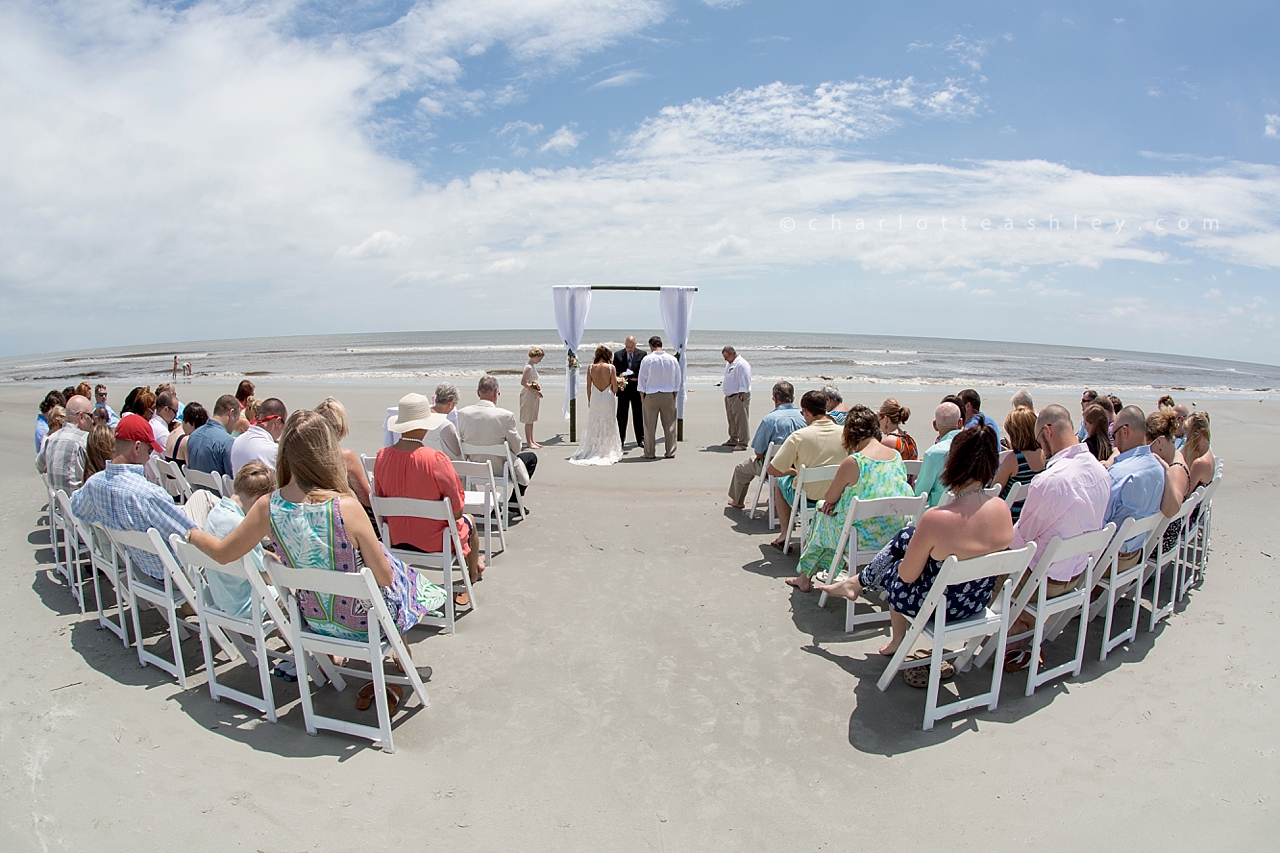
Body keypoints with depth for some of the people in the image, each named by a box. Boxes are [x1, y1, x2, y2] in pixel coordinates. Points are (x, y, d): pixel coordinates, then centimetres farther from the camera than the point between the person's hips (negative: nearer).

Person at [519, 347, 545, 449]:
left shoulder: (533, 366, 11)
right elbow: (523, 382, -21)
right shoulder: (529, 367, -17)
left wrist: (537, 385, 3)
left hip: (534, 396, 10)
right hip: (528, 395, -10)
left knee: (531, 420, 14)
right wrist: (535, 391, -20)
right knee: (528, 420, -2)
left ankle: (532, 441, 21)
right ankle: (529, 442, 3)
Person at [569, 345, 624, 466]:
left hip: (595, 398, 2)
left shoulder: (591, 368, -3)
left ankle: (592, 451, 16)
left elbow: (588, 387, 1)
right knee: (608, 425, 9)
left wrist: (589, 400, 13)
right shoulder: (611, 367, -10)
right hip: (608, 397, -2)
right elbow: (615, 387, -9)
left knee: (593, 426, 12)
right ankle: (606, 451, 12)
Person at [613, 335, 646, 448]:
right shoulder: (617, 355, 4)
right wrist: (618, 379, -13)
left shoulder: (642, 355, 1)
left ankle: (640, 439, 13)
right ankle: (621, 439, 13)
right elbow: (614, 372, 6)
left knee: (638, 415, 5)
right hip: (623, 389, 1)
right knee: (621, 416, 5)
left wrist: (638, 378, -14)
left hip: (636, 389, -1)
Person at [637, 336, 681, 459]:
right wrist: (674, 396, 14)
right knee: (669, 425, 10)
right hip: (668, 395, 3)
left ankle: (649, 453, 10)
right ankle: (670, 452, 14)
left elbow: (642, 380, -4)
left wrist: (642, 397, 5)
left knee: (650, 426, 5)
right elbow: (677, 380, 7)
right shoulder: (672, 359, 2)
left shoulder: (647, 359, -8)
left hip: (650, 395, -2)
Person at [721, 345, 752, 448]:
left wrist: (740, 396, -22)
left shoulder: (742, 364, -15)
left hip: (738, 397, -10)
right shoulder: (729, 364, 17)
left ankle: (742, 443, -4)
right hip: (729, 396, 10)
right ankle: (733, 440, 28)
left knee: (741, 420, -7)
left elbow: (745, 383, -19)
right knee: (731, 419, 17)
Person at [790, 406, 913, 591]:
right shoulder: (896, 456, 1)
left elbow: (828, 498, -7)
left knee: (823, 519, 23)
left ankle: (805, 577, 40)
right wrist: (841, 498, 8)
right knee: (835, 511, 27)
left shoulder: (853, 462, -20)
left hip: (863, 538, -6)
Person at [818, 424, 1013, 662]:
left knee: (890, 568, 22)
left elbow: (907, 575, -19)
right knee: (906, 536, 18)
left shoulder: (936, 519, -32)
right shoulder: (1003, 509, -14)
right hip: (979, 602, 6)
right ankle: (858, 581, 35)